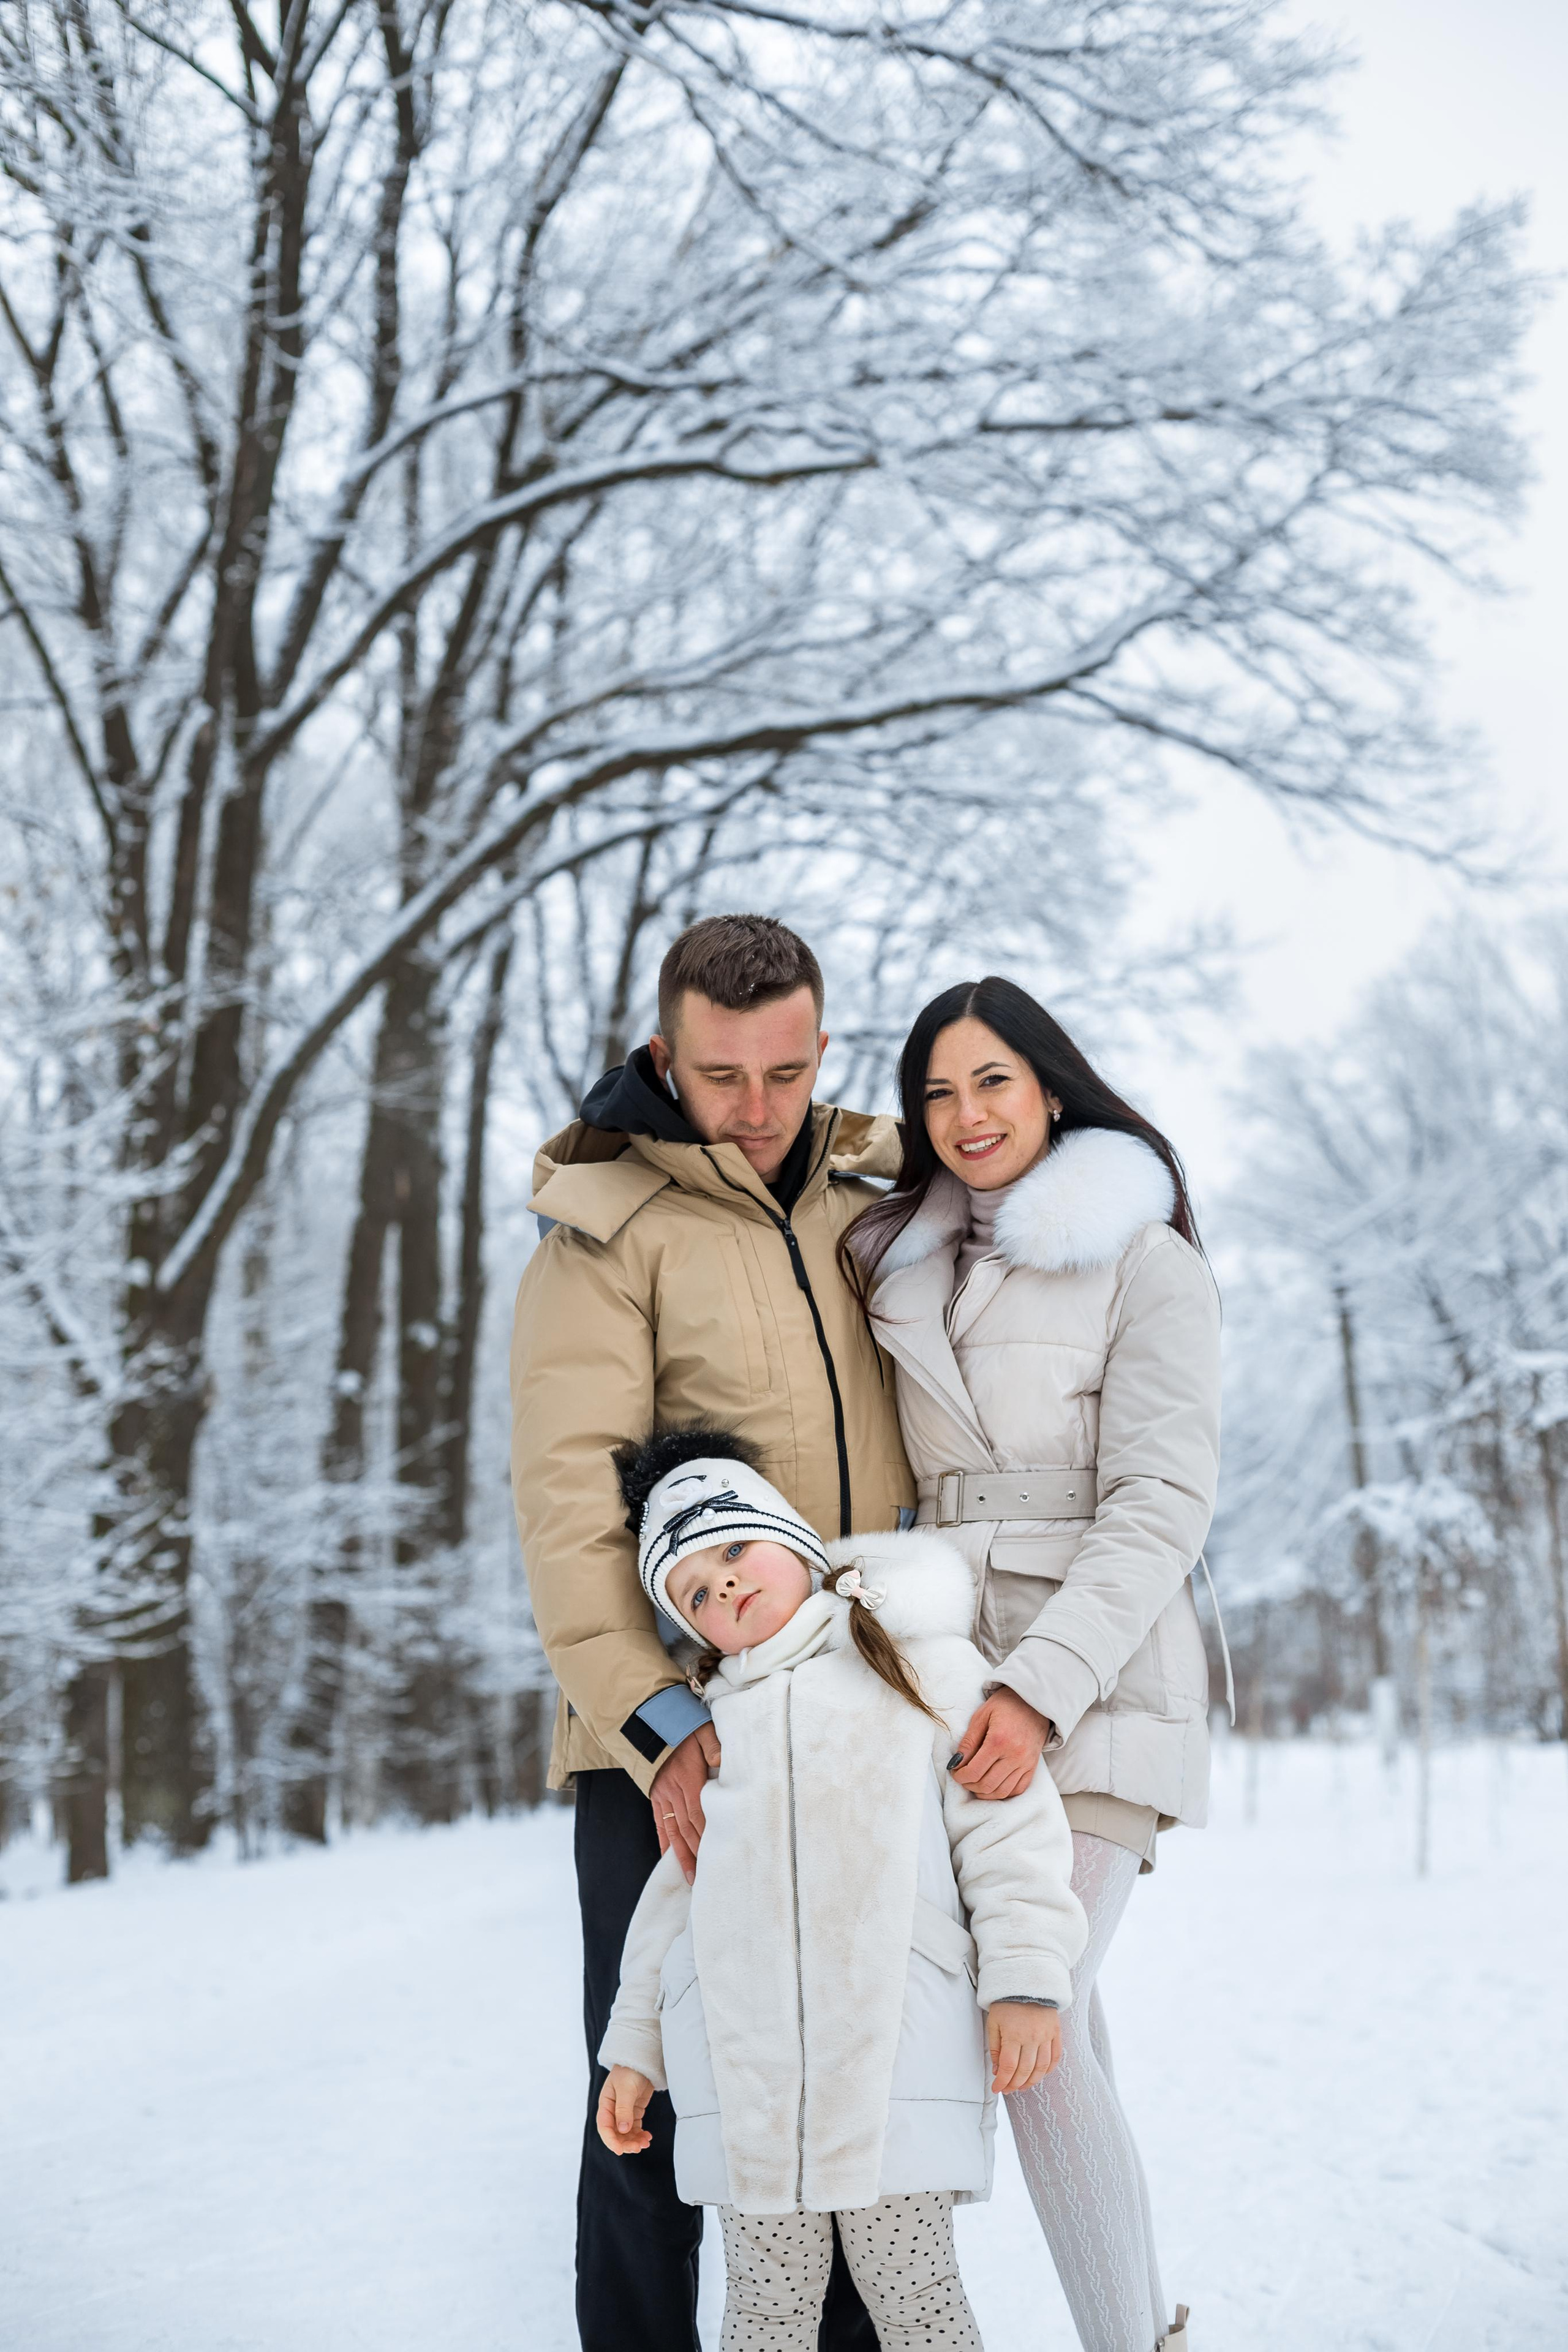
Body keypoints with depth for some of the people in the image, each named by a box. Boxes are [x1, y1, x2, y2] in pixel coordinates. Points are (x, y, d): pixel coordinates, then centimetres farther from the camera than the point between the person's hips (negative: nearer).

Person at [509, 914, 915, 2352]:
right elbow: (570, 1500, -14)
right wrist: (657, 1722, -24)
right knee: (657, 2096, -1)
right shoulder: (605, 1233, -5)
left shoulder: (868, 1200, 12)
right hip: (665, 1737, -5)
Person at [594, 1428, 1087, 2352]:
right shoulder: (708, 1721, 20)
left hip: (895, 2040, -3)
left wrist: (1025, 1980, -6)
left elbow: (1006, 1824, 4)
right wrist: (634, 2045, 20)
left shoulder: (924, 1663, 10)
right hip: (740, 2057, 3)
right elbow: (675, 1891, 24)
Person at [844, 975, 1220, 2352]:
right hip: (951, 1665, 6)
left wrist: (1039, 1690, -22)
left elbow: (1161, 1505, -11)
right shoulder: (902, 1260, 16)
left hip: (1091, 1673, -6)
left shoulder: (1144, 1259, -2)